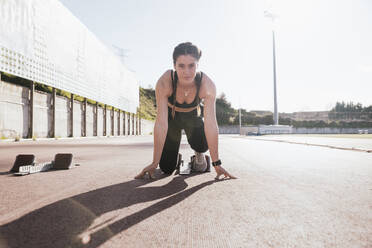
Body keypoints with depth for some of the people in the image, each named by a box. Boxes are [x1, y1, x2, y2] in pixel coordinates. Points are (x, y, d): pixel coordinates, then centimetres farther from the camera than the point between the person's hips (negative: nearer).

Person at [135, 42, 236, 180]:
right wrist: (155, 163, -33)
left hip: (193, 116, 1)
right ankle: (175, 156, 32)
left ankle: (199, 154, 9)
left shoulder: (207, 85, -32)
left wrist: (217, 164, -31)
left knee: (202, 145, -30)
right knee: (167, 168, -6)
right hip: (171, 116, 0)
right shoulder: (164, 82, -34)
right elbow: (161, 123, -34)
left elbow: (210, 123, -32)